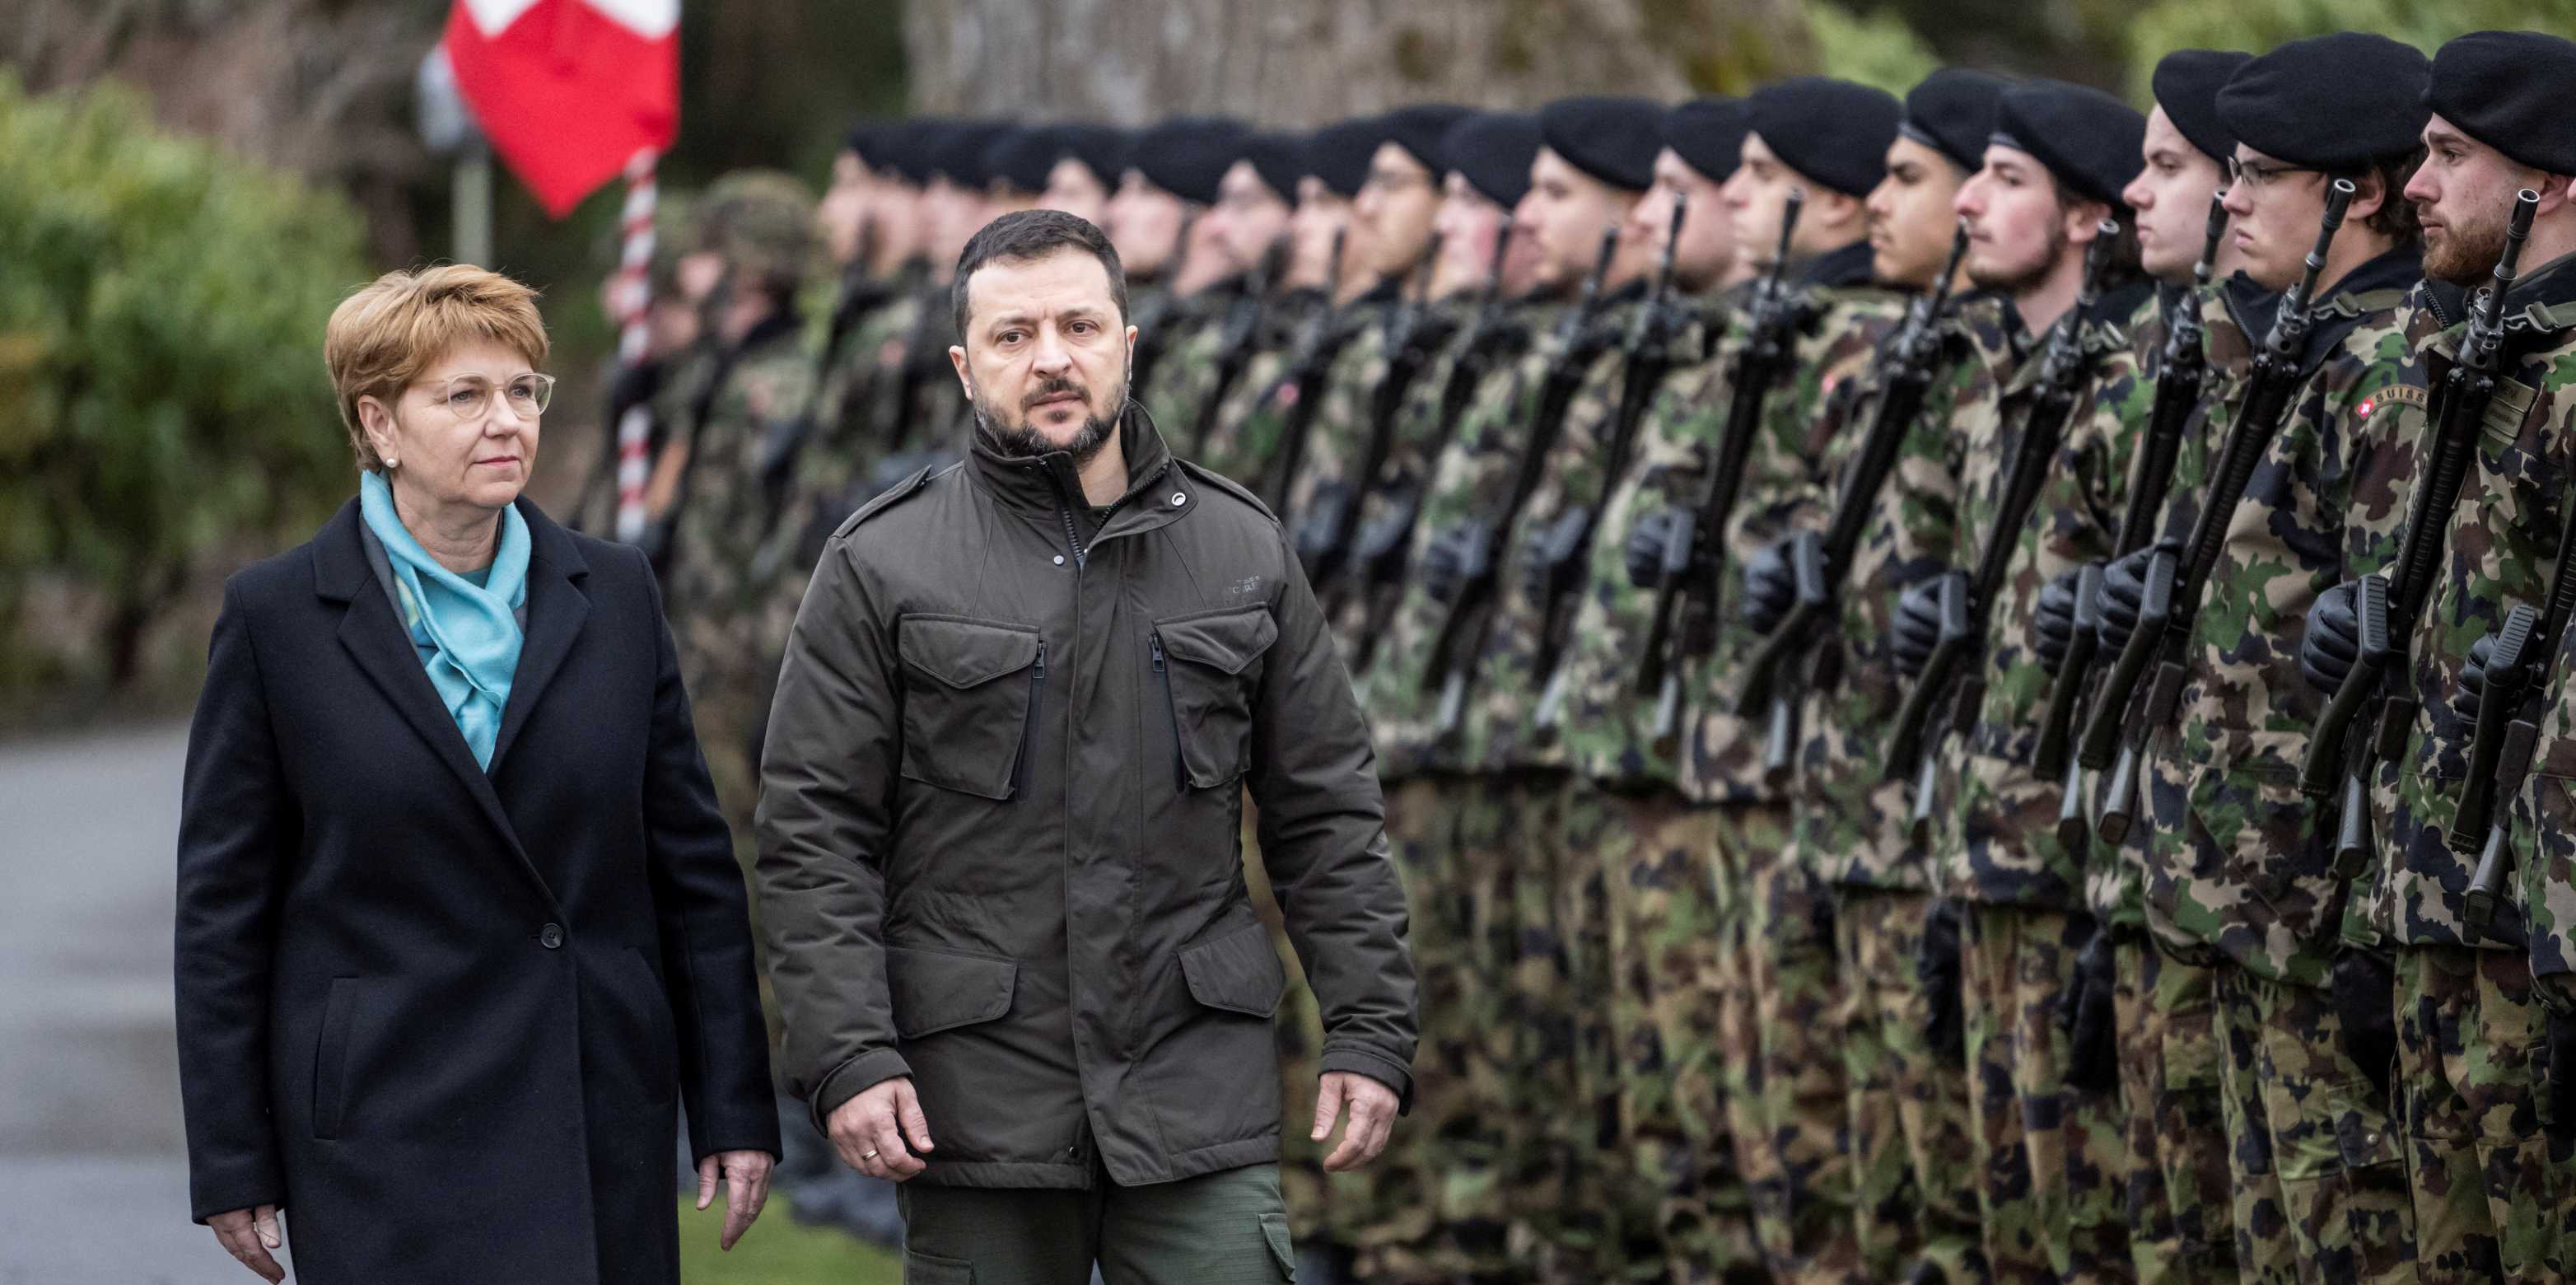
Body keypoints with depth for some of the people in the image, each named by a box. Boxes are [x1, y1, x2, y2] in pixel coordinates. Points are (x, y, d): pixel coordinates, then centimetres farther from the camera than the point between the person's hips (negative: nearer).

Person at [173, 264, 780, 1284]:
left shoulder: (614, 594, 8)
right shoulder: (278, 617, -1)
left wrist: (734, 1110, 6)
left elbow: (693, 866, 10)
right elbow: (223, 905, 0)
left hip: (604, 1122, 3)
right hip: (386, 1141, -3)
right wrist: (231, 1164, -2)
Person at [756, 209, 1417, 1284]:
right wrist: (848, 1059, -11)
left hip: (1199, 1094, 1)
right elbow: (813, 839, -1)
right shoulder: (881, 567, 2)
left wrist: (1370, 1030, 3)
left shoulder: (1243, 552, 9)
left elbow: (1327, 818, 11)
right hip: (978, 1099, -1)